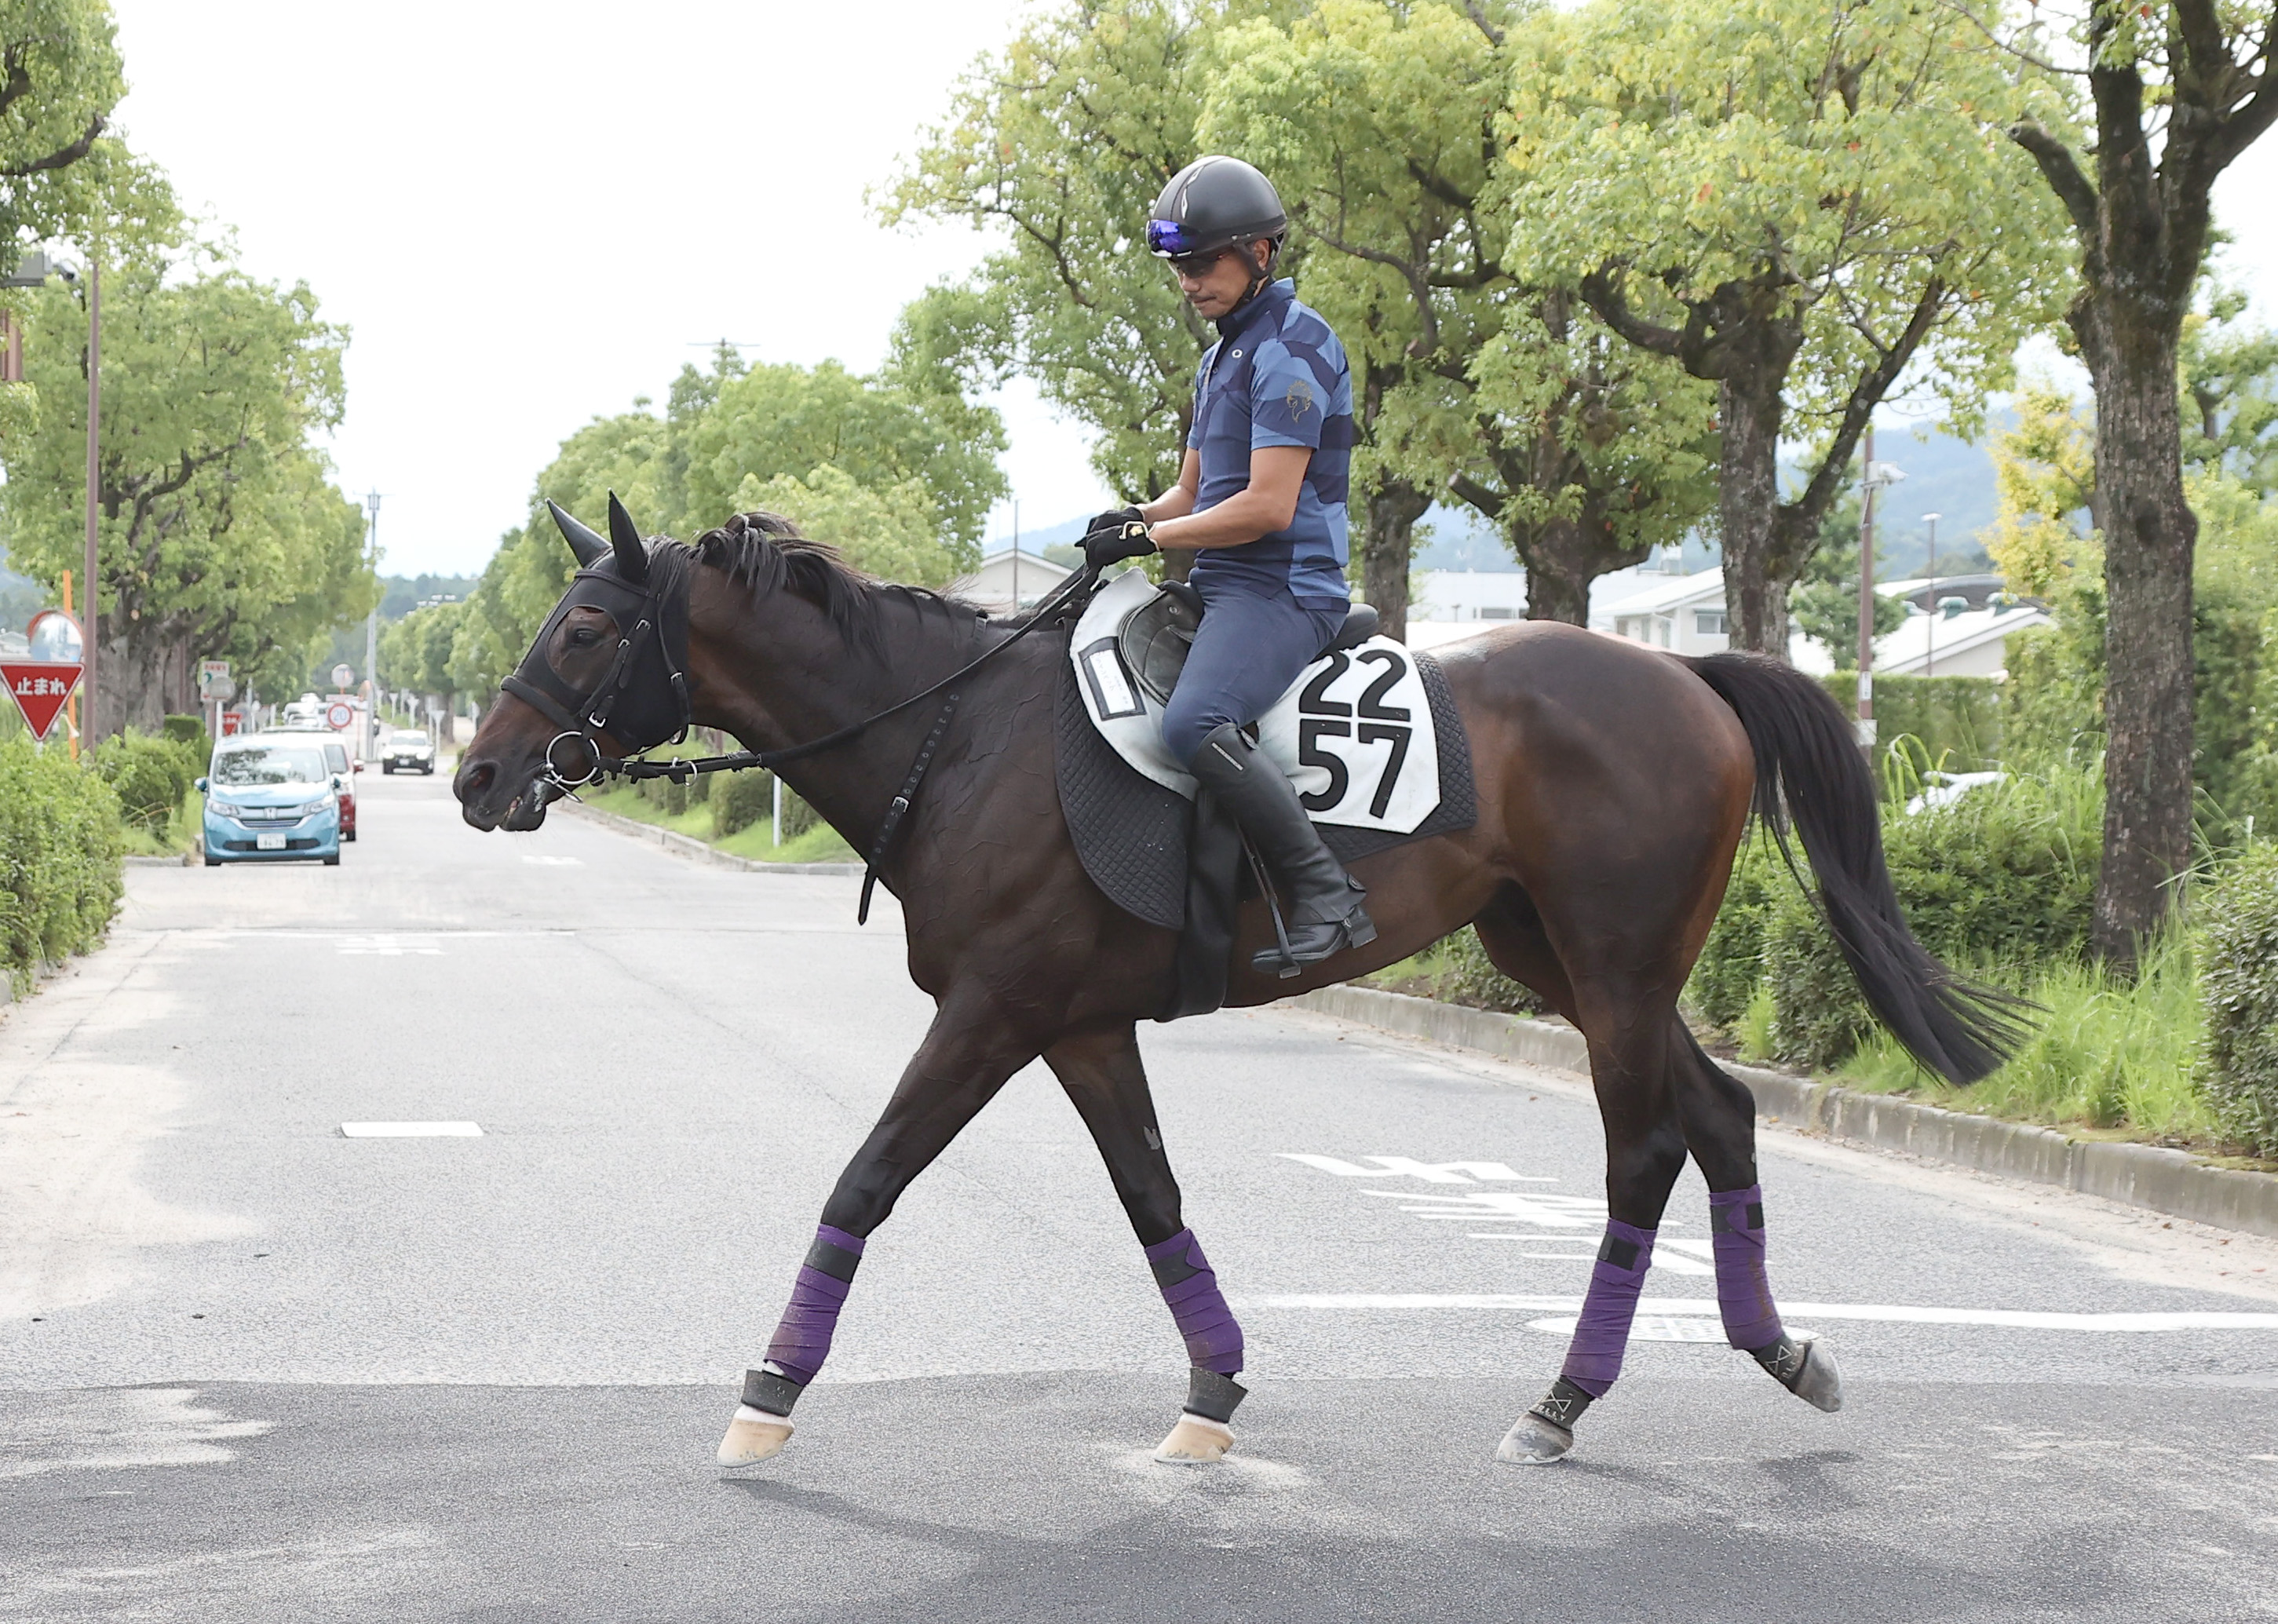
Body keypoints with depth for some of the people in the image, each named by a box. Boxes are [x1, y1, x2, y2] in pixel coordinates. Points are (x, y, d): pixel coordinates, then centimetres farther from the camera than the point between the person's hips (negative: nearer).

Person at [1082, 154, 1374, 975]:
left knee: (1192, 724, -33)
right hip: (1221, 588, 11)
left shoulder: (1291, 347, -12)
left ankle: (1326, 895, -28)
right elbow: (1193, 491, 25)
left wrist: (1150, 538, -13)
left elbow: (1268, 506, -19)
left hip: (1283, 590, -11)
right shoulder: (1223, 355, 21)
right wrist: (1133, 517, 2)